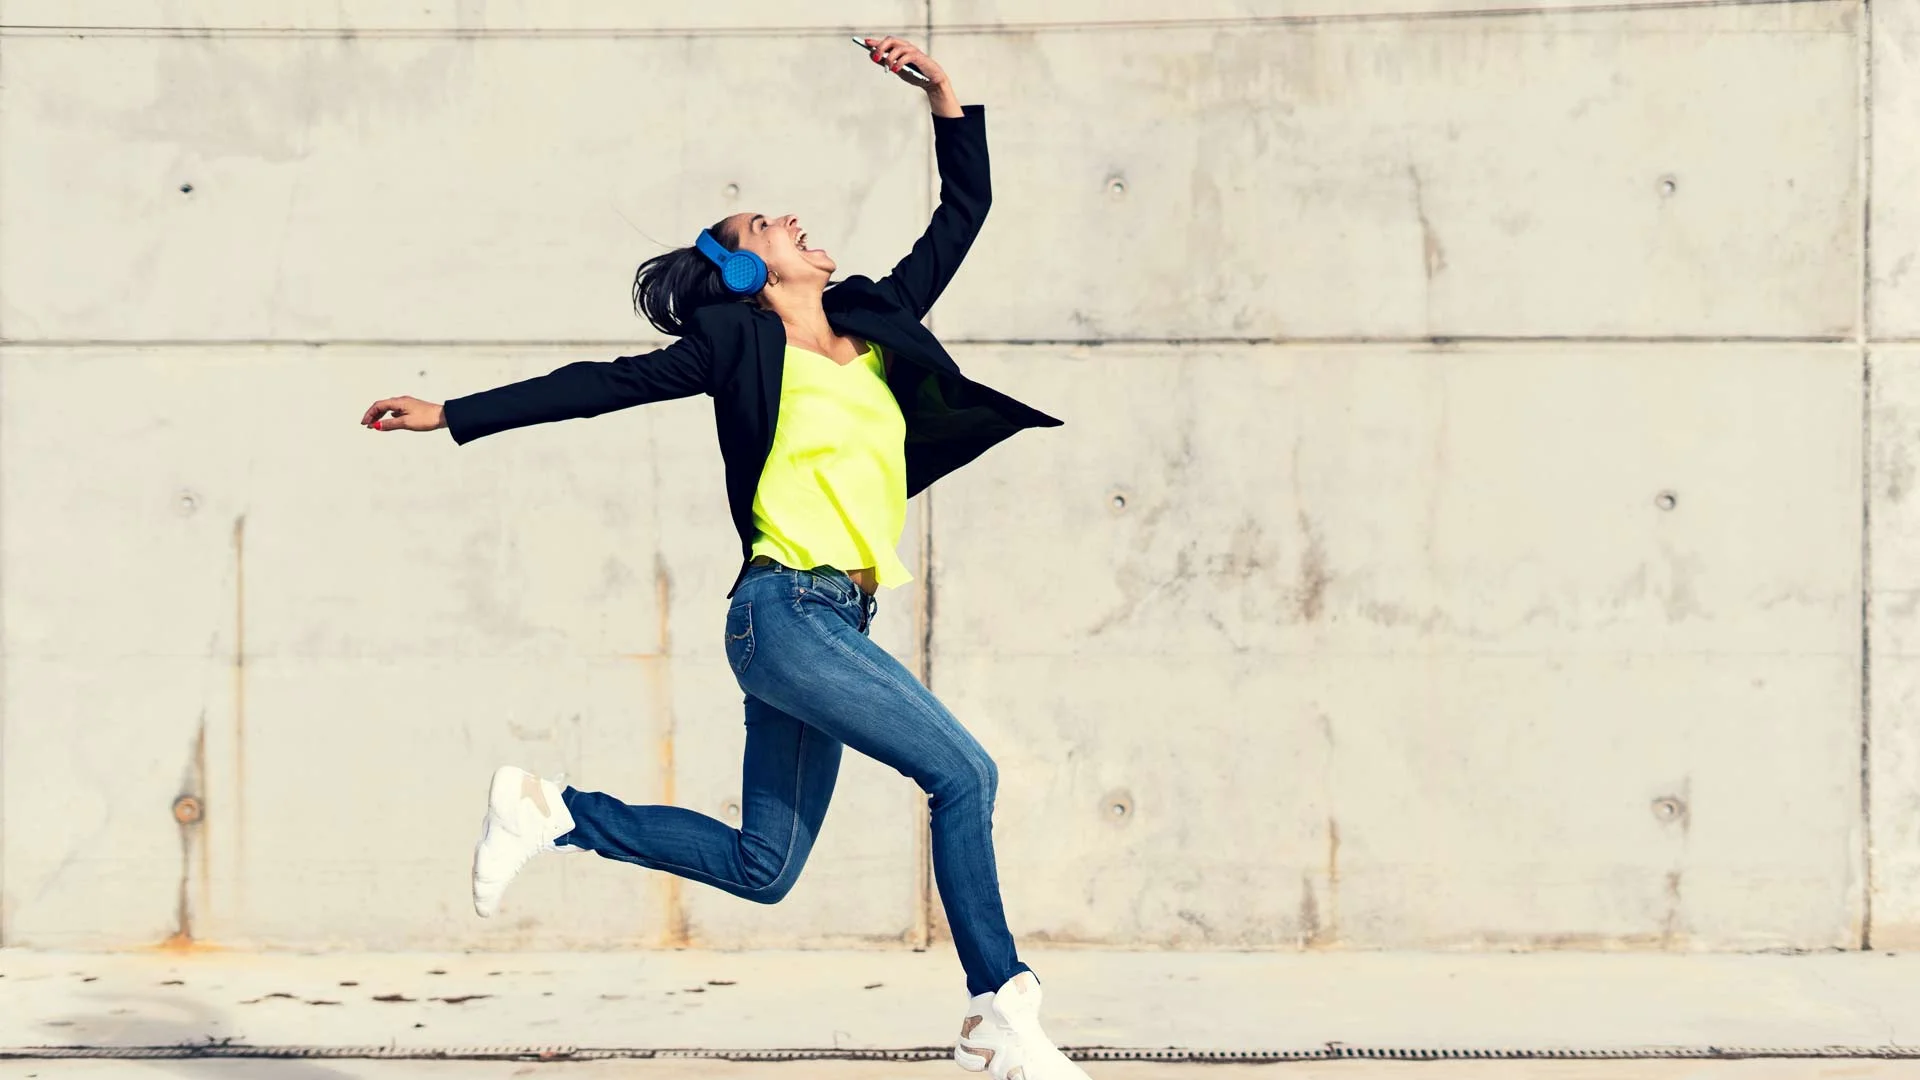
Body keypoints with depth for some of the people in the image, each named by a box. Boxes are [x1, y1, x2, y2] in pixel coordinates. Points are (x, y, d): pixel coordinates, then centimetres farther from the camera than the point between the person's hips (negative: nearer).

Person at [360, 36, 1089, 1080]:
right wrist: (453, 415, -2)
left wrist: (944, 96, 13)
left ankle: (550, 811, 22)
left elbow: (963, 213, 22)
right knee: (961, 771, -14)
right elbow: (600, 385, 0)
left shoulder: (878, 324, 16)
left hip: (833, 621, 8)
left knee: (761, 868, 12)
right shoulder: (739, 345, -1)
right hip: (786, 611, -8)